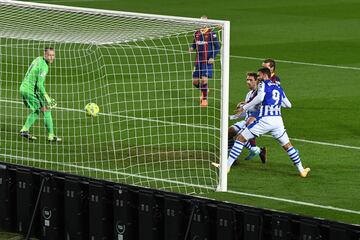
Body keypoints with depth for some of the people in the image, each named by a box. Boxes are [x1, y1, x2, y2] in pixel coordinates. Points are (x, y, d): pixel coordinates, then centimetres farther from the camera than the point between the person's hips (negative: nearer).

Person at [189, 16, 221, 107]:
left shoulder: (211, 33, -6)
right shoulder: (196, 33, 9)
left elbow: (217, 47, -4)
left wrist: (213, 58, -13)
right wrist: (192, 48, -3)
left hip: (207, 61, -5)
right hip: (198, 60, 5)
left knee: (204, 79, -13)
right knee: (195, 81, 3)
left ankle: (204, 99, 2)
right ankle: (204, 90, 35)